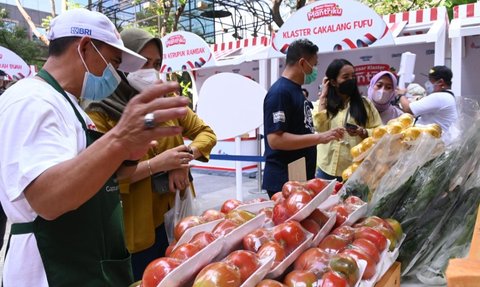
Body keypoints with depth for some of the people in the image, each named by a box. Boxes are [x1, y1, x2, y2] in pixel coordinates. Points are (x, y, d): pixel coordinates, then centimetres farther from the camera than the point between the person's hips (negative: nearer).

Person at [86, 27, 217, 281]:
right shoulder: (100, 114, -10)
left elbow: (207, 133, 7)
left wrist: (186, 157, -12)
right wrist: (155, 164, -23)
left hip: (174, 219, 5)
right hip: (134, 230, -5)